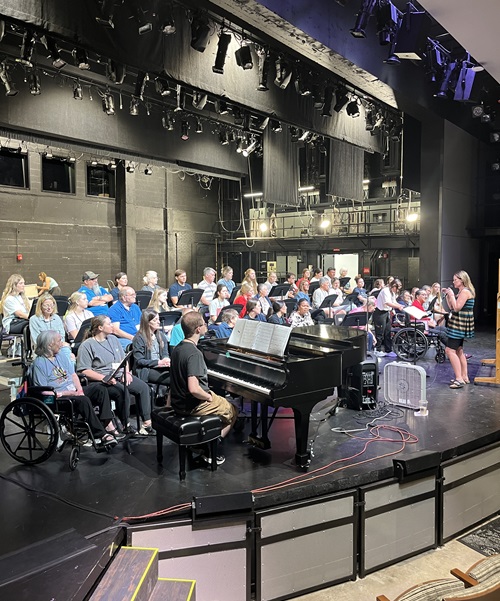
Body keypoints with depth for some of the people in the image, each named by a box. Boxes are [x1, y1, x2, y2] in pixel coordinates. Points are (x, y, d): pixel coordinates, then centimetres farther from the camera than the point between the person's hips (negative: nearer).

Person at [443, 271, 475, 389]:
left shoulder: (465, 291, -15)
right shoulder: (462, 292, 16)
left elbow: (457, 308, -22)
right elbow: (452, 307, 14)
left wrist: (452, 295, -14)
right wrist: (447, 295, 10)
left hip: (460, 324, -11)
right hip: (459, 324, 11)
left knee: (450, 350, -14)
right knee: (459, 350, 16)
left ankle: (459, 379, -15)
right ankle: (464, 377, 23)